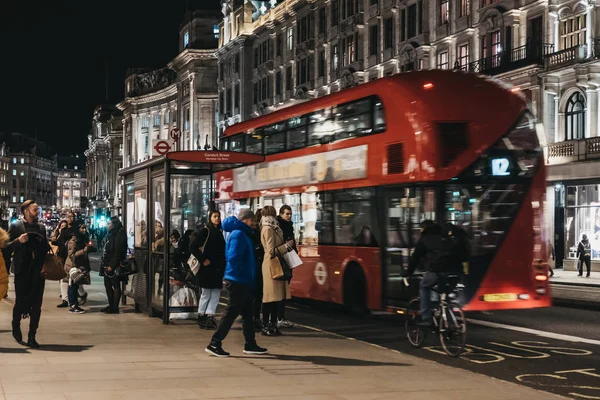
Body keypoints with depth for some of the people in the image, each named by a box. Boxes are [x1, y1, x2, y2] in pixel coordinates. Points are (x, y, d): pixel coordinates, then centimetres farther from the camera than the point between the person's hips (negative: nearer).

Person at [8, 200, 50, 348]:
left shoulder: (41, 227, 13)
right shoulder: (16, 227, 0)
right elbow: (7, 246, -4)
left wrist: (51, 248, 0)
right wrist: (18, 240, -21)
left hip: (38, 271, 4)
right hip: (22, 271, -4)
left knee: (36, 304, 1)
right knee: (21, 302, 1)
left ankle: (32, 337, 8)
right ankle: (16, 326, 30)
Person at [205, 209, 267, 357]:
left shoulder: (243, 234, 16)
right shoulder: (238, 234, -15)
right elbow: (233, 258, -25)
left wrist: (248, 278, 14)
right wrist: (243, 272, -16)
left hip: (242, 281, 10)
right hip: (237, 280, -10)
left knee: (247, 313, 14)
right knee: (232, 312, -6)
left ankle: (250, 345, 21)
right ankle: (214, 344, -2)